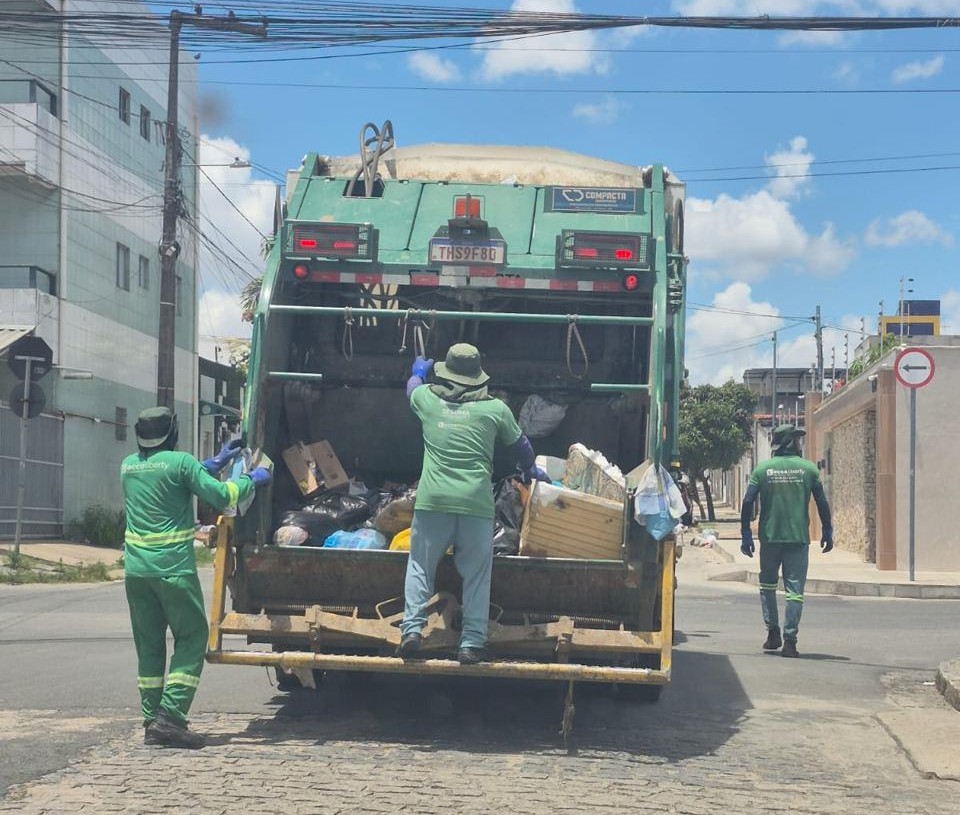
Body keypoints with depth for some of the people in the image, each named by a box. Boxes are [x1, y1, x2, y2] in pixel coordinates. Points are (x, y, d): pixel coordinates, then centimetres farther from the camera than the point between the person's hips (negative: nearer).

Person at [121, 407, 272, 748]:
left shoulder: (129, 465, 12)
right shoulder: (179, 462, -7)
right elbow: (220, 496, -9)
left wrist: (216, 462, 25)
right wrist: (252, 480, 8)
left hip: (136, 568, 6)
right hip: (173, 567, -6)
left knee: (149, 644, 12)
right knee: (191, 638, 3)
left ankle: (152, 721, 12)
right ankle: (170, 717, -7)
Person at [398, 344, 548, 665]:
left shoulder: (427, 399, 8)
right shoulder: (495, 408, 6)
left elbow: (412, 386, 35)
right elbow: (520, 445, 23)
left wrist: (418, 370, 58)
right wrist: (531, 470, 44)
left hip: (432, 500, 1)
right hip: (476, 503, -1)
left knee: (420, 565, 12)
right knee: (476, 574, 7)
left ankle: (412, 630, 1)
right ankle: (472, 643, 2)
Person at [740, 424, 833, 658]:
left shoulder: (762, 469, 1)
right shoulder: (809, 469, 0)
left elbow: (747, 502, -4)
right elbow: (822, 503, 2)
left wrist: (745, 534, 2)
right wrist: (827, 532, 12)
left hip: (770, 537, 1)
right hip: (798, 538, -1)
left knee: (767, 585, 19)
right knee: (794, 589, 1)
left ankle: (773, 632, 15)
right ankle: (790, 640, -4)